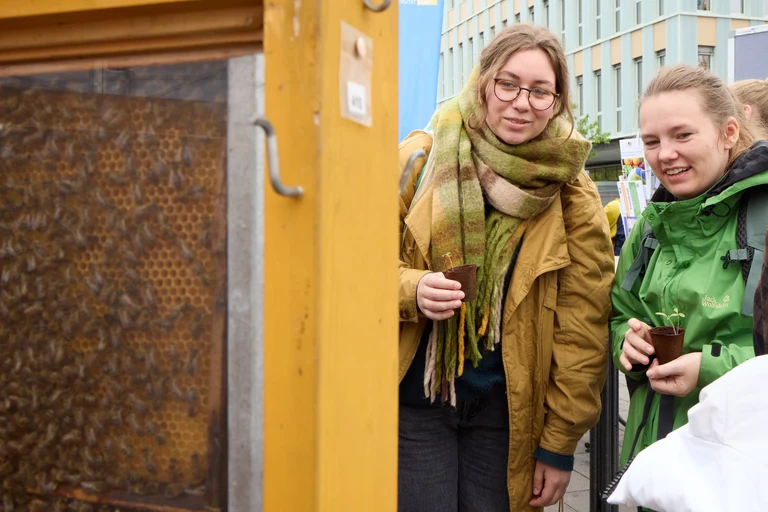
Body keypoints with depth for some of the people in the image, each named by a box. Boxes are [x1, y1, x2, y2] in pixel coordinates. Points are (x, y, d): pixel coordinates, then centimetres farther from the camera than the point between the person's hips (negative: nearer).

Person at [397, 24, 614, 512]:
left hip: (508, 412, 0)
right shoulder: (421, 157, -3)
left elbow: (582, 332, -2)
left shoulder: (574, 196, -3)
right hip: (415, 397, 0)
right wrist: (412, 289, -19)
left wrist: (560, 445, -3)